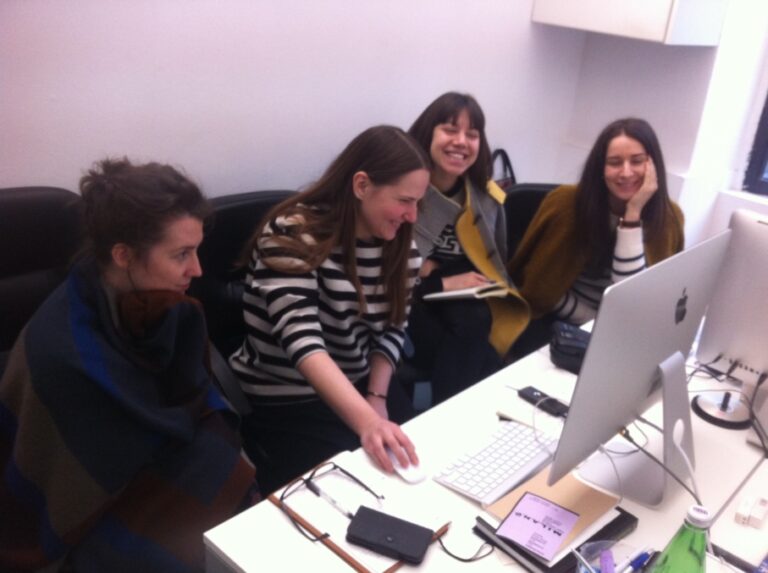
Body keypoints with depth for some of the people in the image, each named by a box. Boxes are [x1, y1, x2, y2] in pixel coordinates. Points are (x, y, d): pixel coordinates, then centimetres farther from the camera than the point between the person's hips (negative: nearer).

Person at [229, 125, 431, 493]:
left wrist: (376, 397, -11)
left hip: (360, 390, 6)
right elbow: (302, 338, -32)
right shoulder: (293, 236, -21)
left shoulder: (398, 247, 0)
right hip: (283, 402, -6)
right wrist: (366, 421, -44)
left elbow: (391, 330, 5)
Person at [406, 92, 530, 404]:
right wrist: (442, 283, -13)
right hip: (408, 302, -3)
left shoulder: (488, 198, 7)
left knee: (472, 321, -33)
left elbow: (498, 266, 15)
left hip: (467, 306, 4)